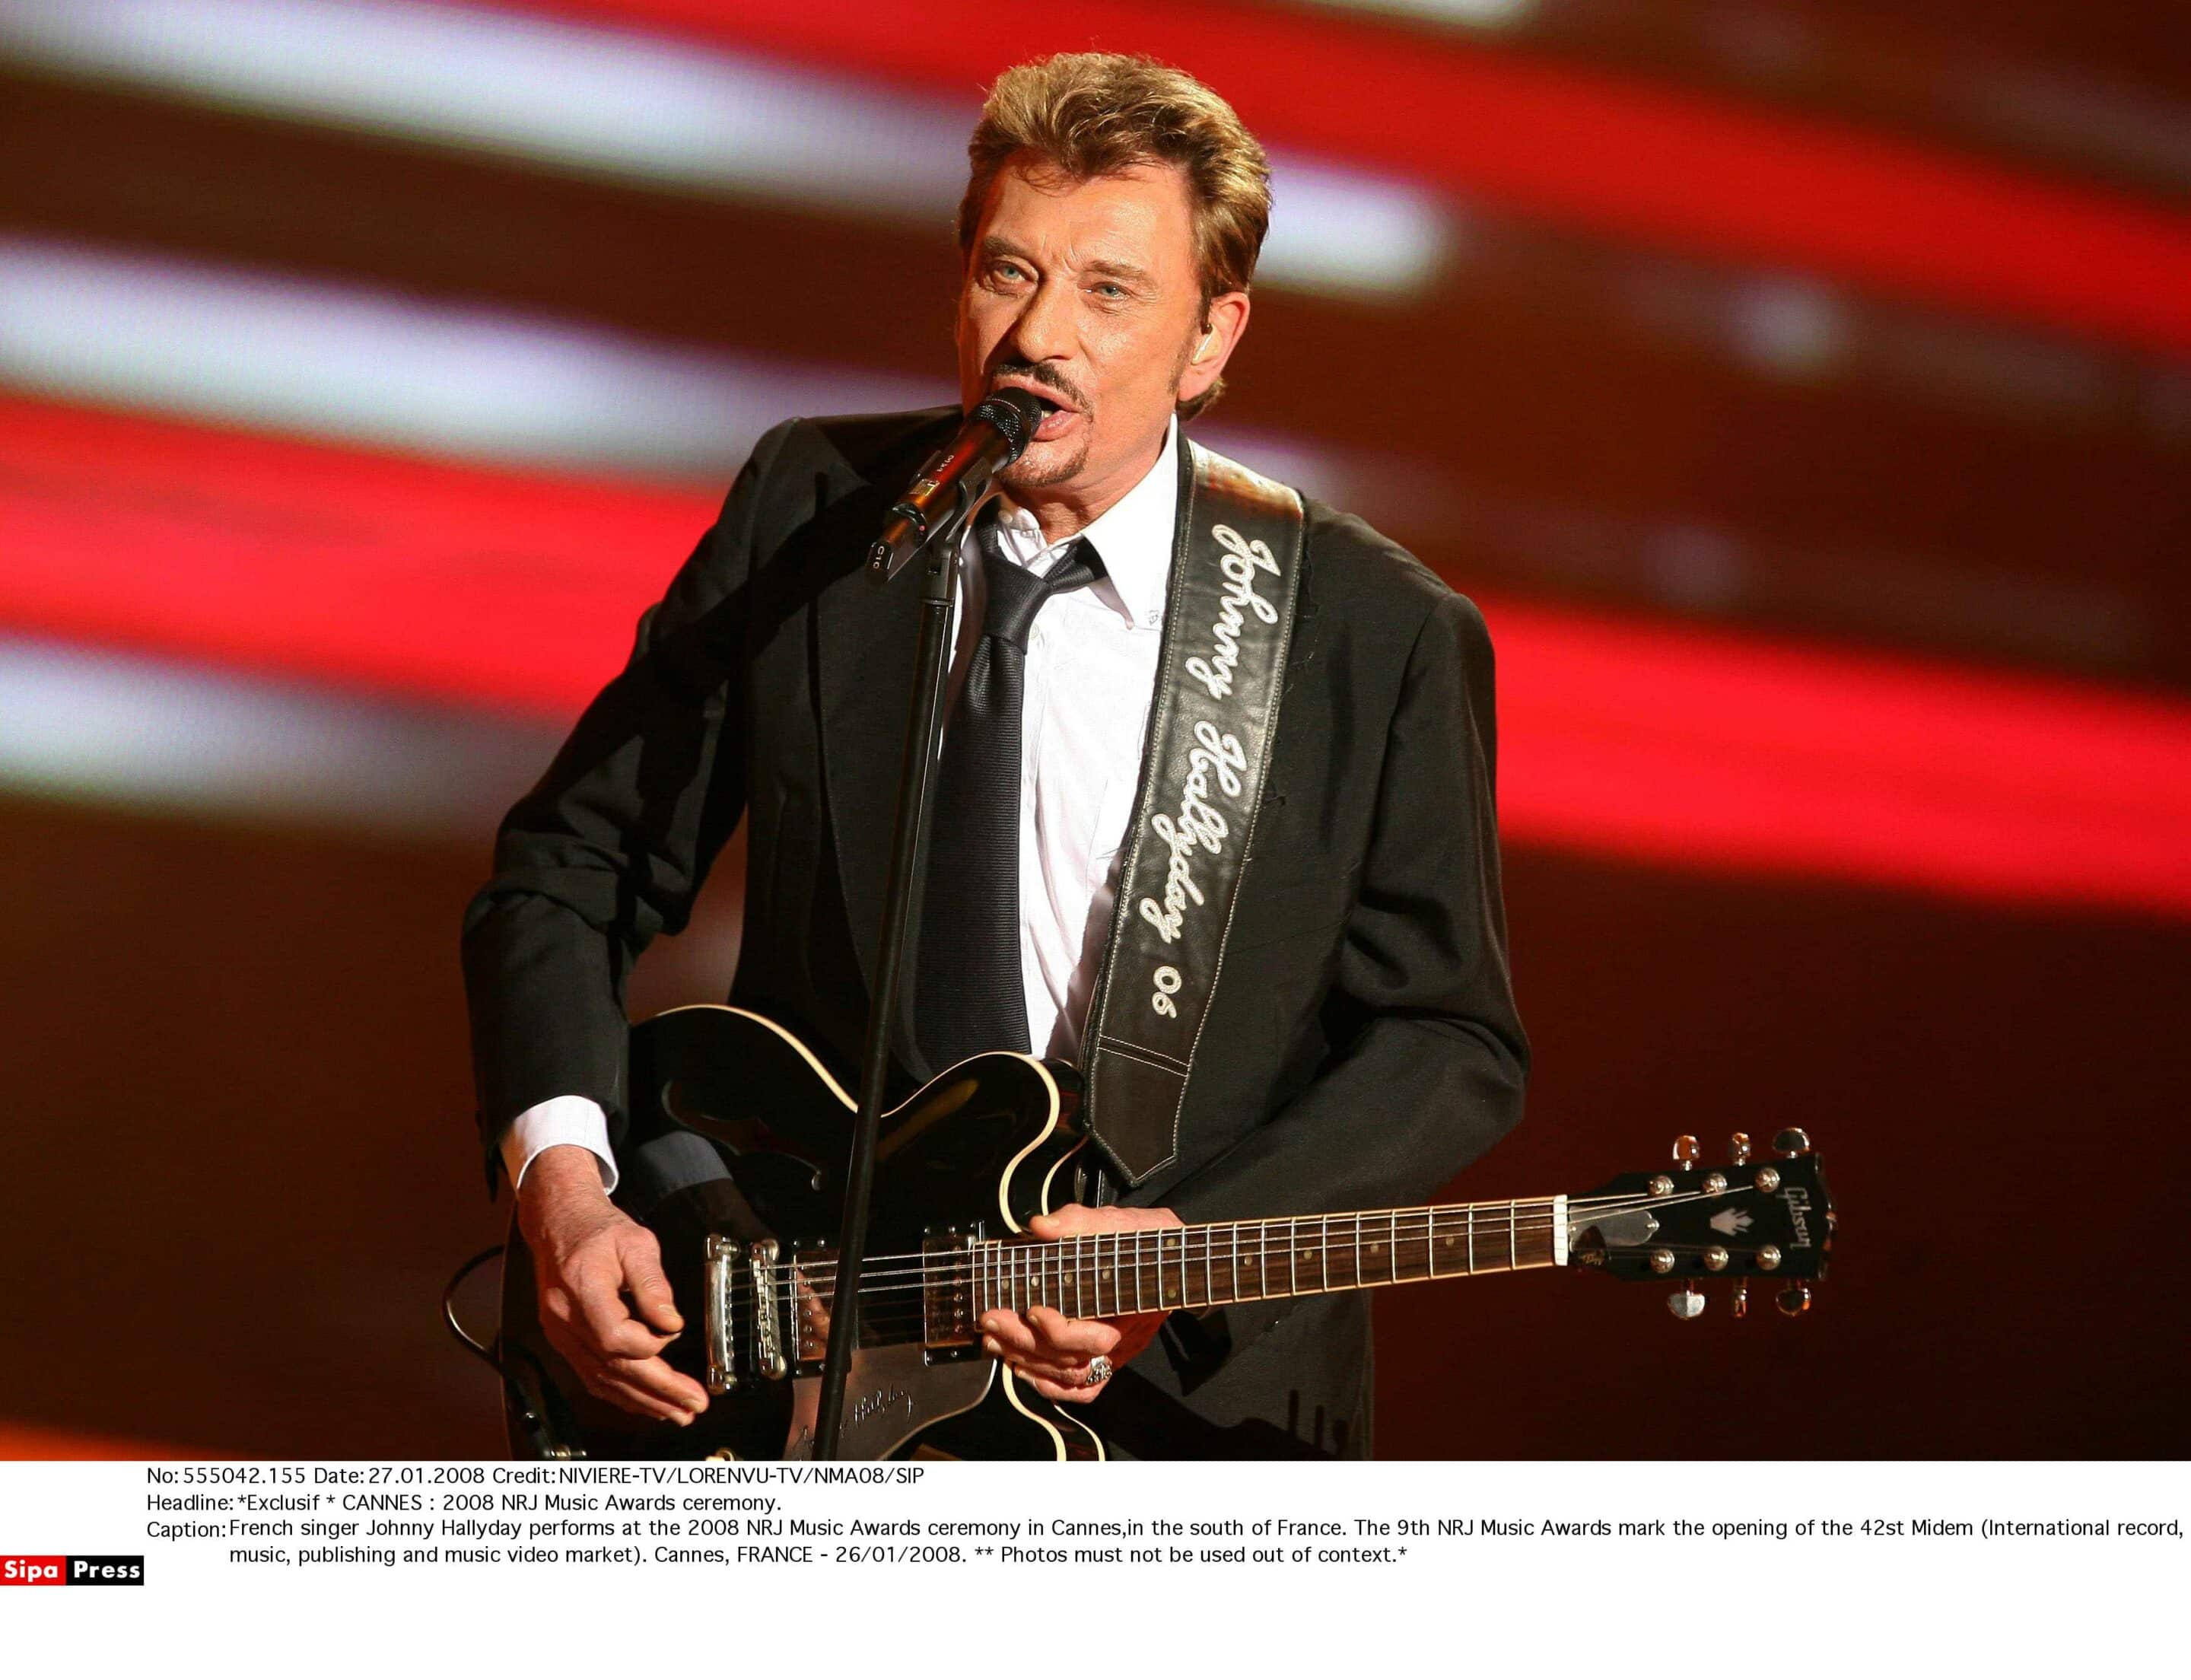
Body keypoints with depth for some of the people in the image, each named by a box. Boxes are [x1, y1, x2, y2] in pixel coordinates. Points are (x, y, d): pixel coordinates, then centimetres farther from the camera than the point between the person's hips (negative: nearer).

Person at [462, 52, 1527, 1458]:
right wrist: (563, 1177, -6)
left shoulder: (1383, 638, -2)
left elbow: (1453, 1041, 2)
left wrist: (1192, 1249, -12)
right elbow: (566, 870, 9)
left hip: (1200, 1392, -1)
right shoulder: (806, 516, 3)